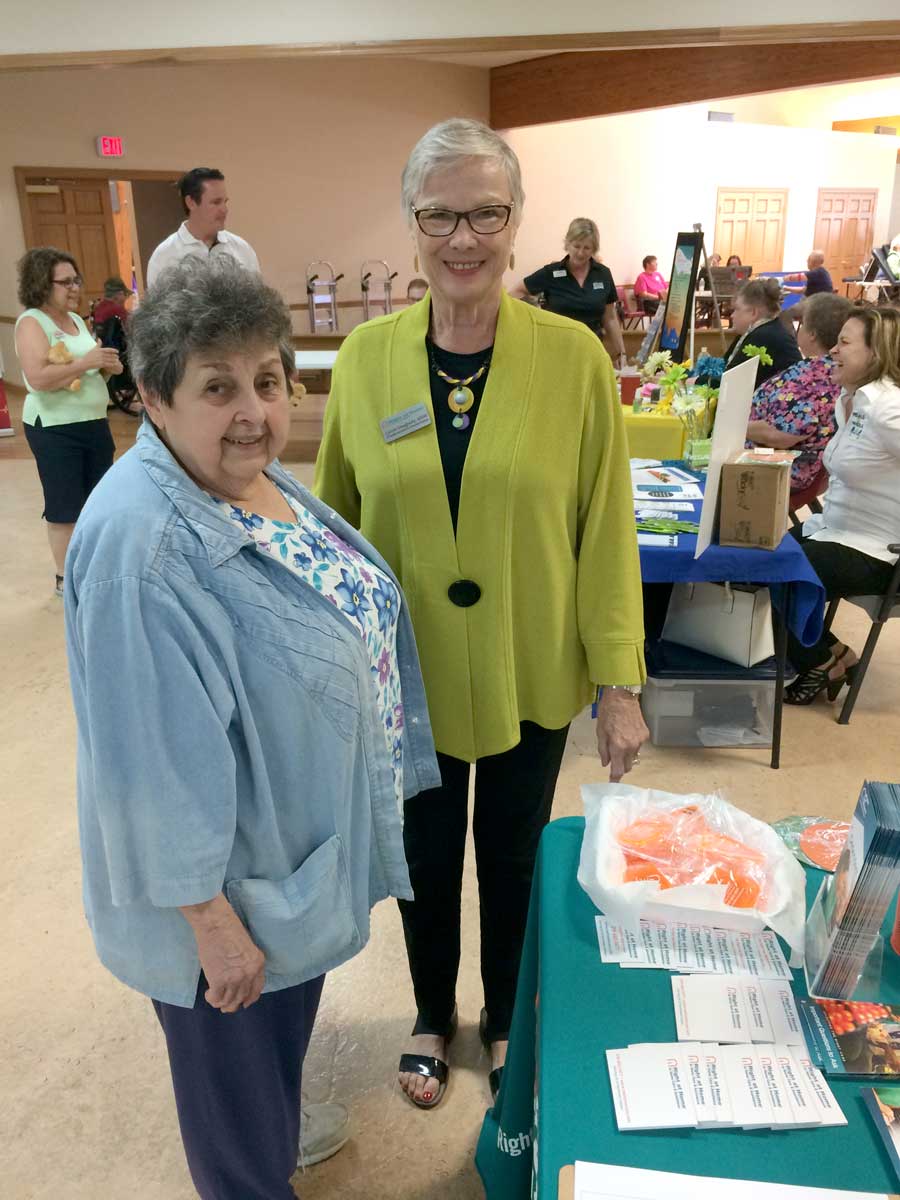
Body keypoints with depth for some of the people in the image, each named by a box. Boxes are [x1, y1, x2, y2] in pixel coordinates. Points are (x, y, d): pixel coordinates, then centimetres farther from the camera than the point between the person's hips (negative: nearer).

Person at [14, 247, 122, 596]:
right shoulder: (32, 322, -11)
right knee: (65, 506, 0)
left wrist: (106, 364, 3)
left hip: (93, 423, 8)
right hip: (54, 429, -8)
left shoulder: (76, 319, 13)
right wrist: (86, 362, -22)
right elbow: (38, 378, -24)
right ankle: (66, 578, 12)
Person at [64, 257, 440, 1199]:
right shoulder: (142, 540, -31)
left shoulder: (258, 475, -2)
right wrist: (209, 915, -21)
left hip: (305, 839, 9)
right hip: (233, 873, -9)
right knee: (235, 1056, 18)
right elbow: (159, 759, -28)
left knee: (289, 1017, 32)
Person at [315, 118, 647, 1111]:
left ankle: (505, 1019, 49)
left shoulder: (572, 355, -11)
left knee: (512, 856, 19)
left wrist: (620, 683, -7)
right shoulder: (364, 357, -6)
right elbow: (333, 520, 1)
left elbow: (606, 528, -8)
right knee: (425, 857, 20)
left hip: (529, 677, -1)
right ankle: (432, 1015, 50)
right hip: (406, 677, 1)